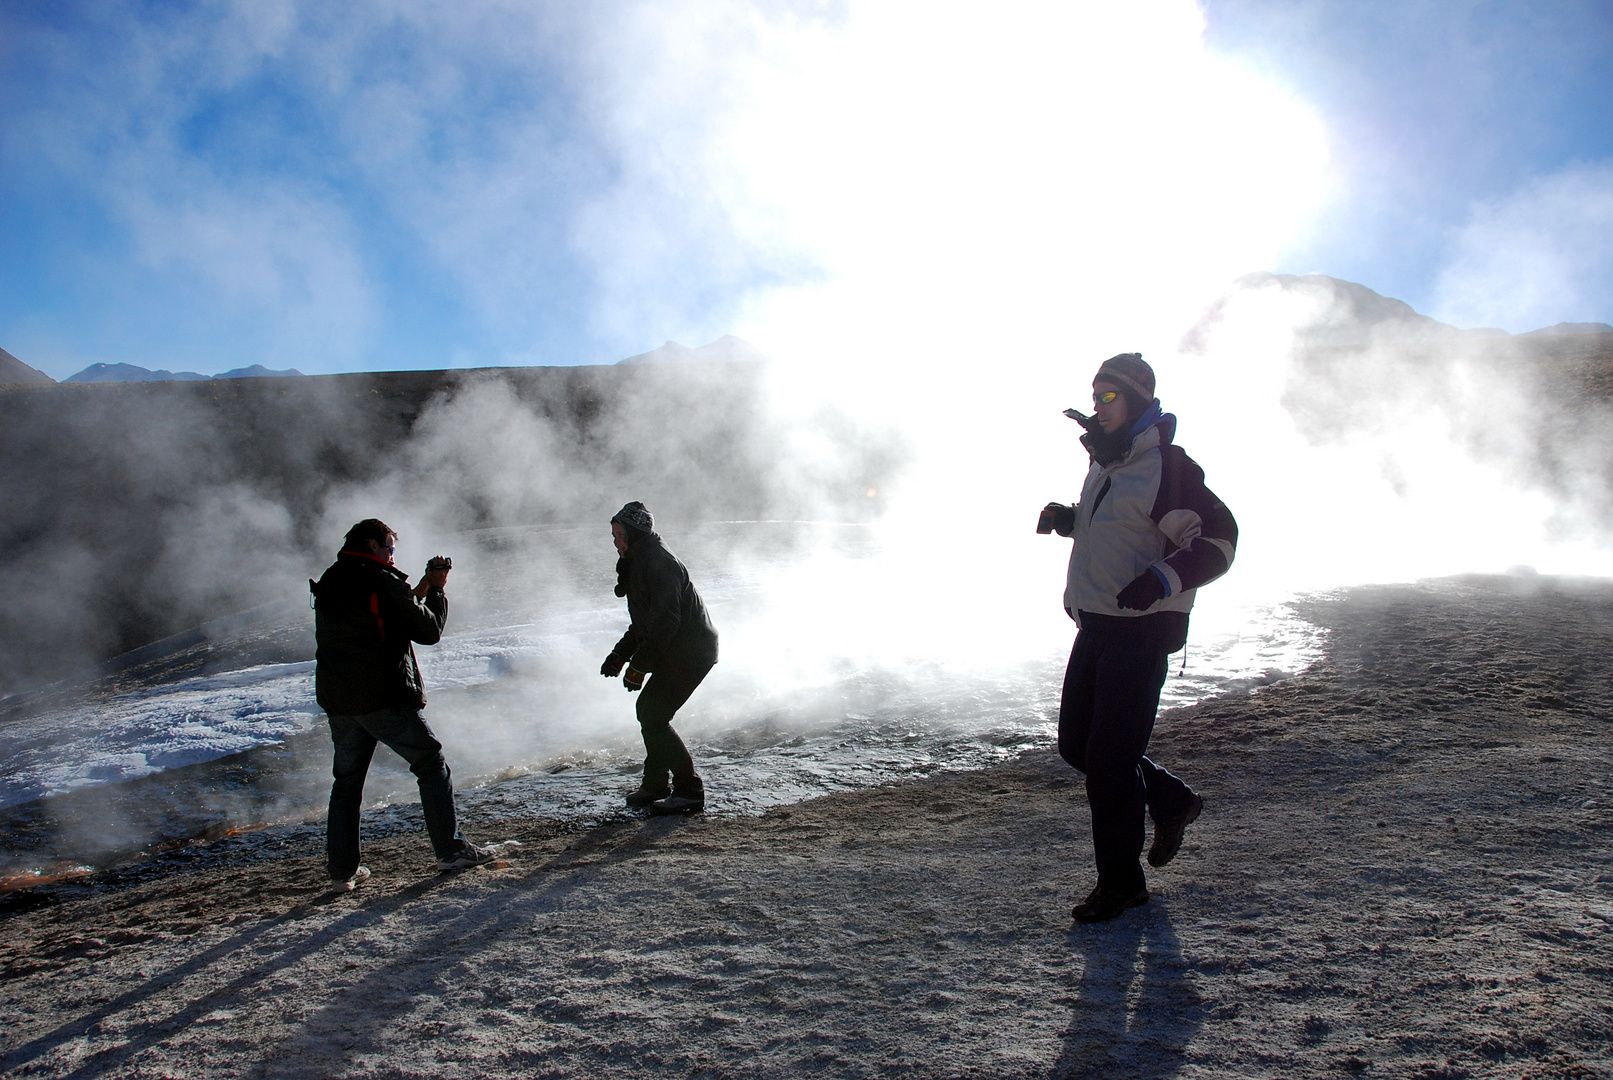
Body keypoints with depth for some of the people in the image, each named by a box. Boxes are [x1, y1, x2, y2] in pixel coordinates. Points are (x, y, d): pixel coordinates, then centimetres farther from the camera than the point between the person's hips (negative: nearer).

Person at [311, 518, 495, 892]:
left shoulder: (328, 583, 13)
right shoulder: (383, 581, -11)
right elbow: (429, 631, -7)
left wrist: (423, 587, 17)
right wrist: (437, 590, 7)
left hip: (337, 702, 7)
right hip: (384, 698, -7)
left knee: (346, 780, 15)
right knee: (431, 764, 5)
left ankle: (342, 869, 14)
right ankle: (450, 850, 5)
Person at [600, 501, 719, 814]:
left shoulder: (659, 563, -19)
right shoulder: (637, 563, 16)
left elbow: (665, 621, -26)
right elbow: (644, 621, 22)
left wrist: (639, 665, -23)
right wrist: (620, 654, 14)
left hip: (690, 653, -11)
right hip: (677, 653, 11)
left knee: (653, 717, -11)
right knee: (647, 709, 15)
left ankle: (689, 791, -6)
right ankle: (655, 785, 26)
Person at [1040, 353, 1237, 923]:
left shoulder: (1167, 465, -14)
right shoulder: (1104, 465, 13)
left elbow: (1218, 539, -16)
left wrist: (1165, 579, -31)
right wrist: (1069, 520, 11)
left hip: (1142, 630, -9)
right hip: (1095, 624, 9)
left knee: (1109, 758, -5)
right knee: (1076, 744, 13)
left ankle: (1121, 882, 12)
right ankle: (1171, 800, 33)